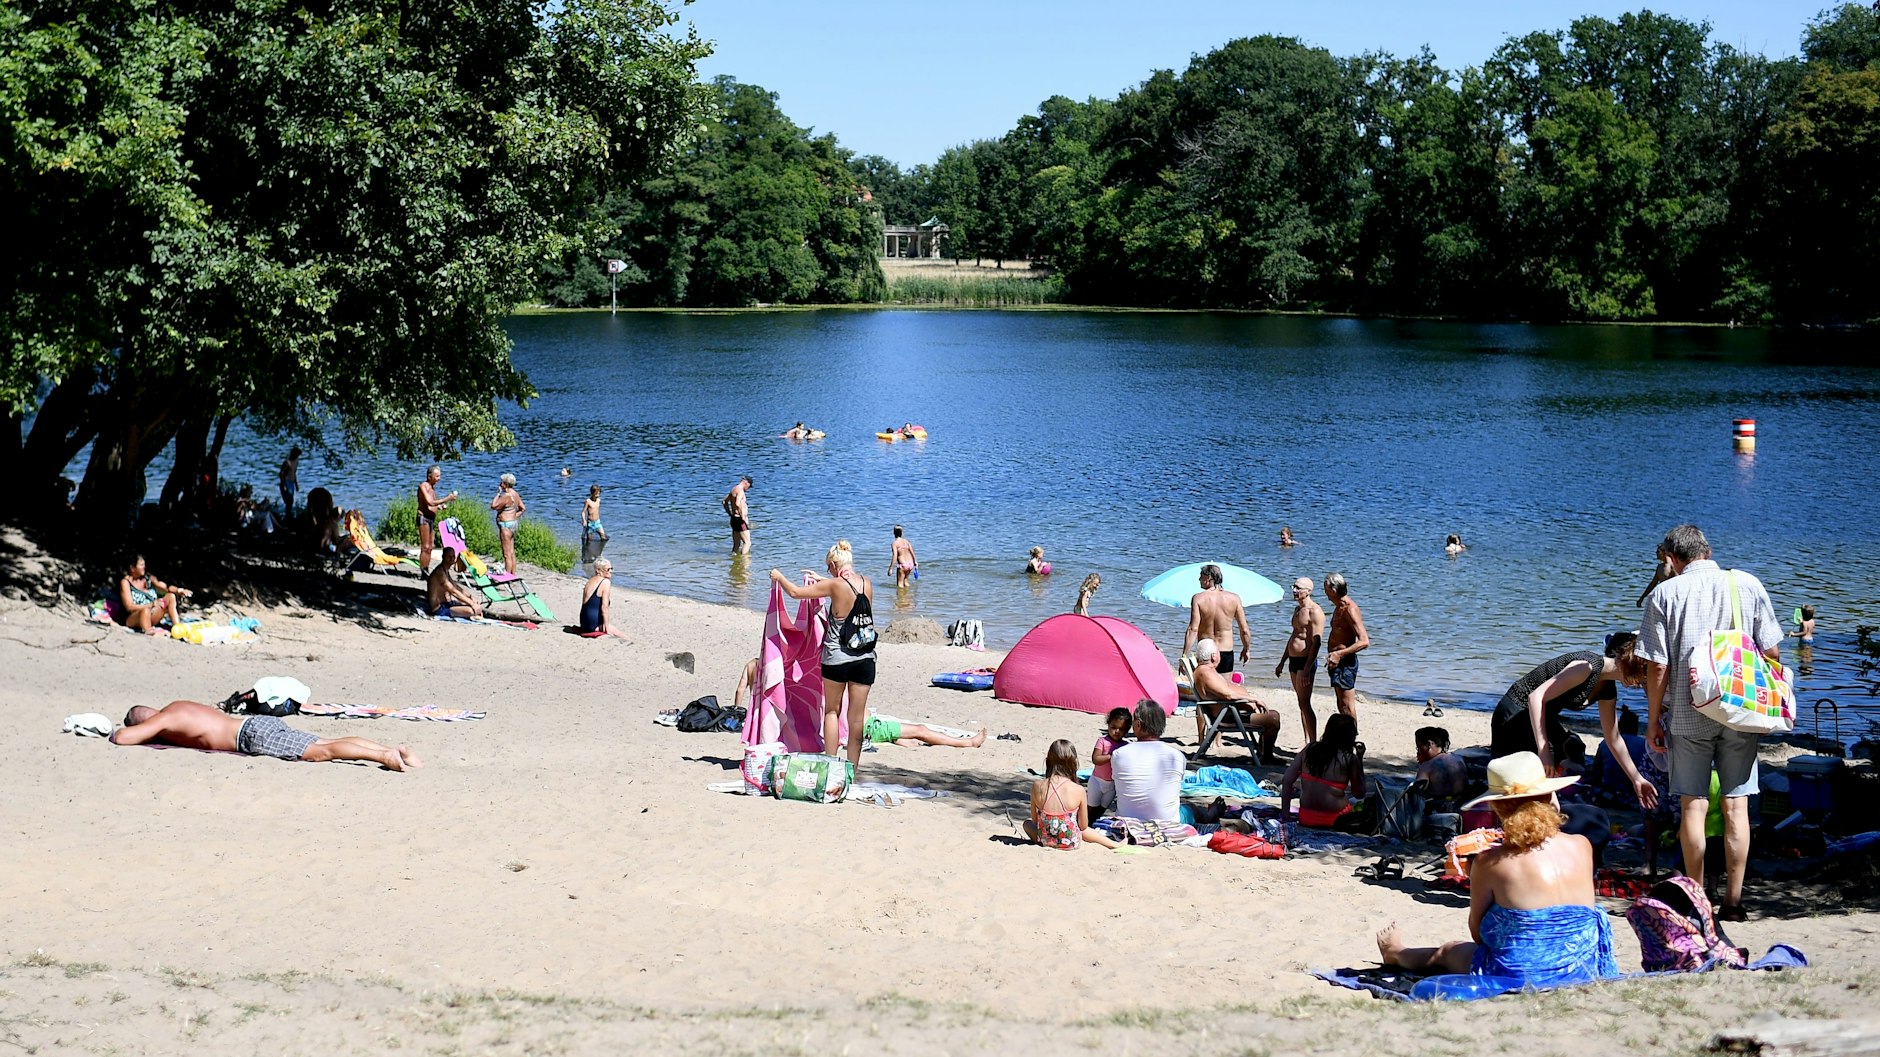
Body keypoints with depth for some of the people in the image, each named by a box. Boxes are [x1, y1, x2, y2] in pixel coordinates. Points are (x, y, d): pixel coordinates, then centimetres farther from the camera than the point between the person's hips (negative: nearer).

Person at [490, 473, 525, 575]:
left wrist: (498, 494, -12)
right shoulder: (516, 494, 10)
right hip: (513, 523, 10)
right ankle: (513, 574, 21)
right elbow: (523, 508, 18)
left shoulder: (506, 496, -20)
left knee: (507, 554, -6)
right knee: (512, 552, 16)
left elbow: (493, 506, -21)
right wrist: (515, 516, 12)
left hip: (506, 525, -10)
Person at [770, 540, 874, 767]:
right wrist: (822, 581, 37)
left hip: (837, 658, -4)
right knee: (857, 716, 7)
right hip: (865, 659, 4)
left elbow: (795, 592, -5)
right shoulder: (867, 584, 3)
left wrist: (779, 577, 14)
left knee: (832, 711, 14)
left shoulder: (835, 585, -12)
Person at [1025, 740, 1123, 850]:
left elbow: (1035, 820, 1)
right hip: (1070, 843, 0)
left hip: (1044, 841, 0)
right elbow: (1083, 826, -5)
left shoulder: (1037, 786, -11)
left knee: (1027, 822, 32)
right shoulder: (1078, 790, -15)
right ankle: (1111, 843, 45)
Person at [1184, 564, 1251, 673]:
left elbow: (1193, 629, -15)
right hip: (1227, 653, 2)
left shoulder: (1198, 598, -8)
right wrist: (1246, 649, 19)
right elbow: (1244, 630, 1)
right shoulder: (1234, 598, -1)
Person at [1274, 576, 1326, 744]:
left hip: (1305, 661, -9)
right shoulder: (1297, 609, 16)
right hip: (1294, 660, 9)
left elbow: (1316, 642, -20)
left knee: (1305, 703, -12)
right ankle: (1307, 742, 14)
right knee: (1302, 703, 10)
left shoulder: (1315, 612, -14)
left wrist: (1306, 669, -25)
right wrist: (1282, 662, 25)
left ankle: (1313, 743, -12)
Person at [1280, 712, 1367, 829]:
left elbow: (1287, 780, 0)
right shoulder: (1350, 759, -9)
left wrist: (1285, 815, 5)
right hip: (1335, 821, -6)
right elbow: (1359, 794, 3)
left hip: (1305, 819, 6)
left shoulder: (1309, 749, 2)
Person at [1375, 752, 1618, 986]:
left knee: (1448, 952, 30)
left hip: (1519, 978, -3)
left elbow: (1478, 934, -6)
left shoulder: (1489, 863, -16)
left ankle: (1395, 953, 62)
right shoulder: (1582, 847, -7)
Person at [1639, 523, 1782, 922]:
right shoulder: (1749, 585, 2)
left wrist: (1653, 718, 5)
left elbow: (1658, 666, -5)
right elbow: (1771, 651, 3)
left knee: (1693, 806, 5)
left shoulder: (1666, 593, -3)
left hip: (1688, 714, -1)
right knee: (1736, 805, 5)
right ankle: (1733, 900, 8)